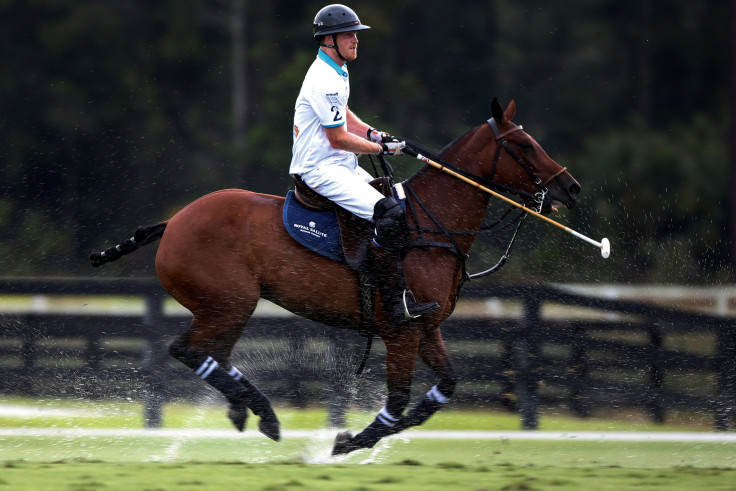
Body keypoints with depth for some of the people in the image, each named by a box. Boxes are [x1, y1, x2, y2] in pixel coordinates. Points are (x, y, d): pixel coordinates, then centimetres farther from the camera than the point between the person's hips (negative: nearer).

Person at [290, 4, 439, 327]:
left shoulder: (337, 72, 14)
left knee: (400, 200, 13)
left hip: (341, 166, 11)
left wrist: (371, 133, 10)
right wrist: (381, 148, -10)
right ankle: (396, 303, -27)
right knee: (388, 214, -25)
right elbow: (338, 137, -19)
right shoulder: (325, 81, -20)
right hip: (321, 170, -11)